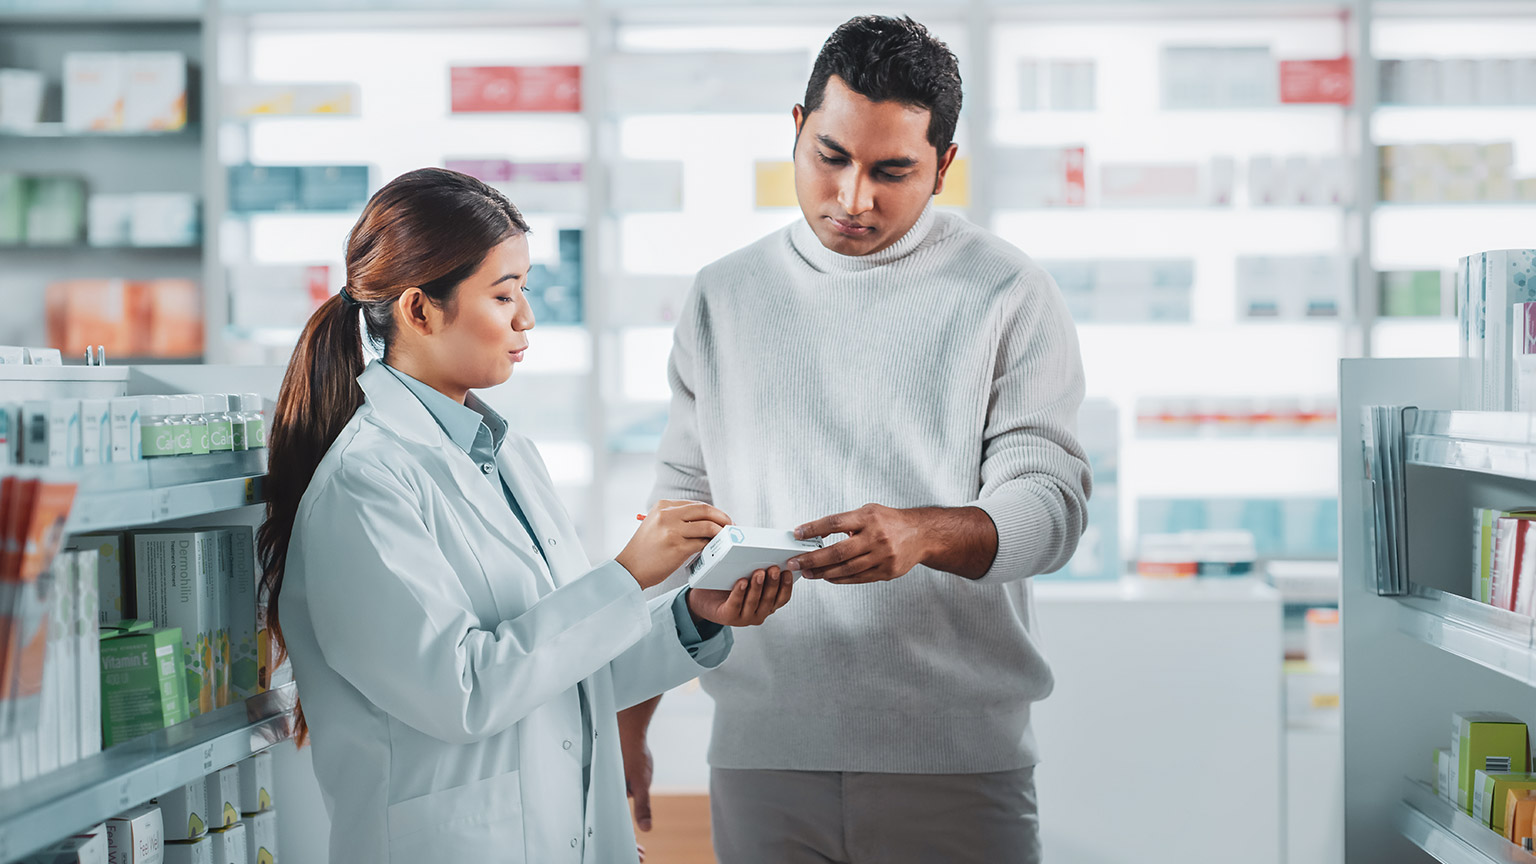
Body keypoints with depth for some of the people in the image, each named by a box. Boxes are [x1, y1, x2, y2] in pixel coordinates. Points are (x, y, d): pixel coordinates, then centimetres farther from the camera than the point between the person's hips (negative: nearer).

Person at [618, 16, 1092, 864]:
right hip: (759, 758, 2)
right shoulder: (722, 298, 10)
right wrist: (626, 721, 12)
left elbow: (1051, 504, -6)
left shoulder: (1008, 294, 0)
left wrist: (923, 534, -27)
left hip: (956, 762, -2)